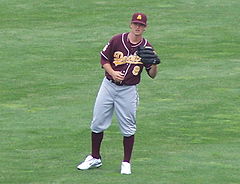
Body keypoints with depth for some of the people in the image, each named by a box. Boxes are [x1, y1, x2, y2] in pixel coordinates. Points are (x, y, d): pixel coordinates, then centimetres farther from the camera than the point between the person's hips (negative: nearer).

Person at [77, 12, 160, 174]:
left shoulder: (147, 48, -4)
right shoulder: (117, 40, -5)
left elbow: (152, 75, -1)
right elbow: (104, 59, 5)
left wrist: (154, 64, -22)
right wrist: (112, 72, -12)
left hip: (128, 90, -1)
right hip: (109, 86, 1)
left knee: (128, 128, 0)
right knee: (98, 123, 5)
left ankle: (126, 163, 13)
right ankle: (95, 158, 21)